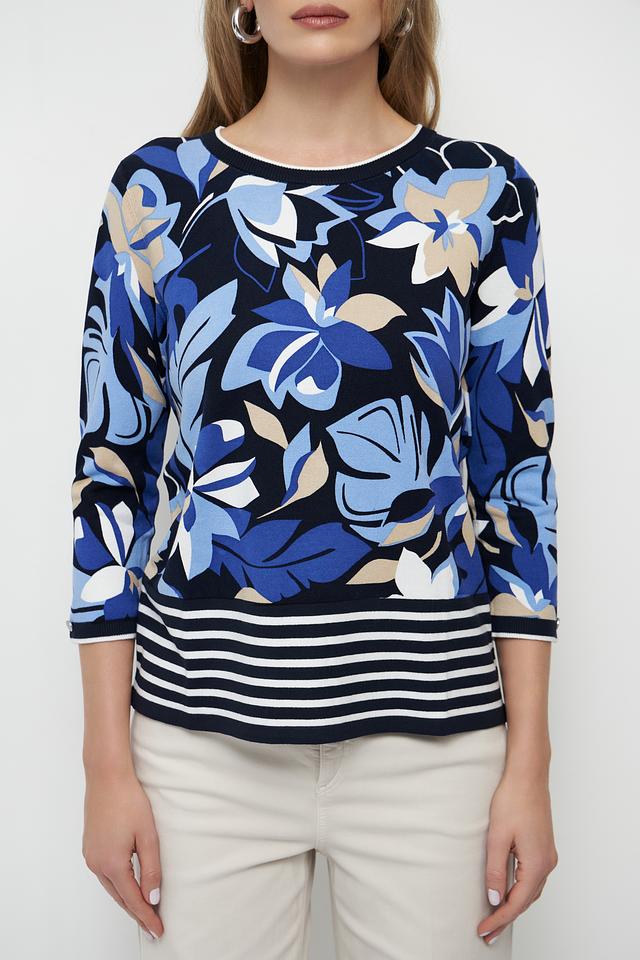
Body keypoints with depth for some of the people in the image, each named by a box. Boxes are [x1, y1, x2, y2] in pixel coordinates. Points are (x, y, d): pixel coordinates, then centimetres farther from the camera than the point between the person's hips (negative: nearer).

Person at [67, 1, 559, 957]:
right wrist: (108, 764, 0)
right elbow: (111, 471, 2)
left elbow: (520, 479, 2)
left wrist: (529, 765, -1)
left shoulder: (485, 194, 2)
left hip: (430, 728, 1)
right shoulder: (158, 190, 2)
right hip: (206, 723, 0)